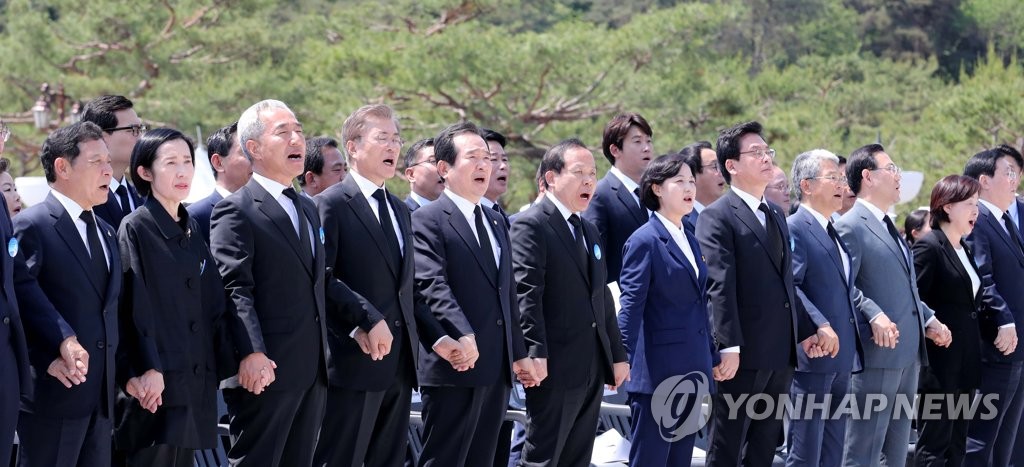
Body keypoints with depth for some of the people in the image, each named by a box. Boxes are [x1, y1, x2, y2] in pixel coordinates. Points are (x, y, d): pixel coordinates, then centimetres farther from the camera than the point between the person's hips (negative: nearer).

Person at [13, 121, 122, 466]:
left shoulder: (107, 234, 20)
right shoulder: (32, 226, -7)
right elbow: (24, 289, -22)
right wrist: (63, 342, -31)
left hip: (101, 395, 8)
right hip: (53, 392, -8)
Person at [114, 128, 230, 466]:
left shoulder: (190, 229, 16)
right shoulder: (135, 229, -5)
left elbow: (213, 305, 15)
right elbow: (135, 308, -12)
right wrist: (144, 371, -19)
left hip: (196, 383, 7)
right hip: (157, 383, -7)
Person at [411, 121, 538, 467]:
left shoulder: (496, 222, 21)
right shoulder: (427, 220, -6)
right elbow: (433, 285, -19)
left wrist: (519, 353, 21)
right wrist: (462, 335, -31)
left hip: (497, 368, 8)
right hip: (454, 367, -8)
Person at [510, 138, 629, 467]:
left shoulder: (590, 232, 21)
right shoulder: (531, 226, -7)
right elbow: (526, 293, -16)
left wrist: (617, 355, 18)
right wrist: (535, 353, -24)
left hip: (592, 369, 9)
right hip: (556, 367, -9)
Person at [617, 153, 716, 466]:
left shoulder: (690, 241, 16)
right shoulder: (645, 241, -8)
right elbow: (630, 307, -13)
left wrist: (712, 357, 17)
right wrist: (623, 361, -19)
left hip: (691, 371, 8)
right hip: (657, 370, -8)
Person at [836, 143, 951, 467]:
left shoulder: (888, 227, 20)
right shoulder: (851, 227, -10)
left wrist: (928, 319, 16)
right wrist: (874, 316, -29)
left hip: (908, 353, 10)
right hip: (878, 354, -10)